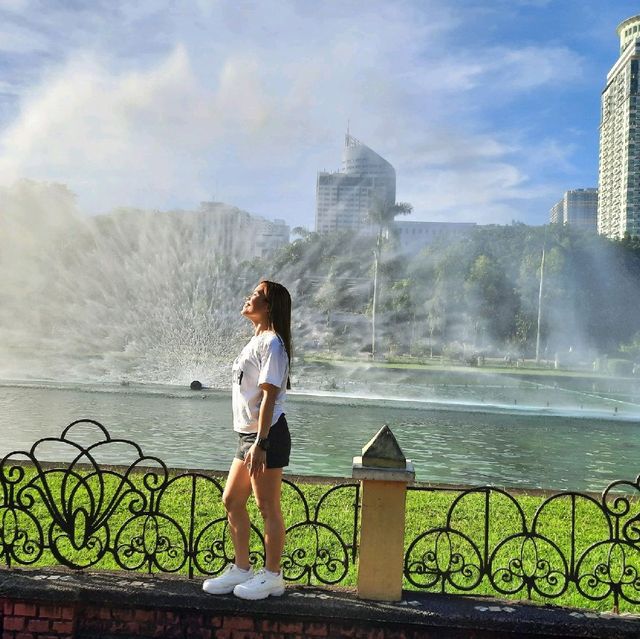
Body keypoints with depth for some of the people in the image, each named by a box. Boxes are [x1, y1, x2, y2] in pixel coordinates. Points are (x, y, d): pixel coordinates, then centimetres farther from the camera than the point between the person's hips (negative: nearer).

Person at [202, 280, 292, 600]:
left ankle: (272, 576, 16)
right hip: (248, 433, 10)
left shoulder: (272, 343, -13)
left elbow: (269, 396, -19)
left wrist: (260, 444, -22)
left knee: (267, 507, 1)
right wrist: (252, 441, 20)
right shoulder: (256, 340, 17)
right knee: (232, 501, 15)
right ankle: (241, 569, 28)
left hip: (267, 435, -10)